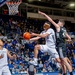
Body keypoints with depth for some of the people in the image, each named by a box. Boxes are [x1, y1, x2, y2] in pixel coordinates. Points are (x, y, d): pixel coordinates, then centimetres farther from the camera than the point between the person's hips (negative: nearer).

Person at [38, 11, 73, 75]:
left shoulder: (58, 27, -4)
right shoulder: (64, 30, 17)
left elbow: (51, 20, -5)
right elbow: (69, 38, 17)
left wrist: (44, 14, 0)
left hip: (61, 46, -9)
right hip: (62, 45, 9)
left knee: (65, 61, -11)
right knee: (62, 61, 15)